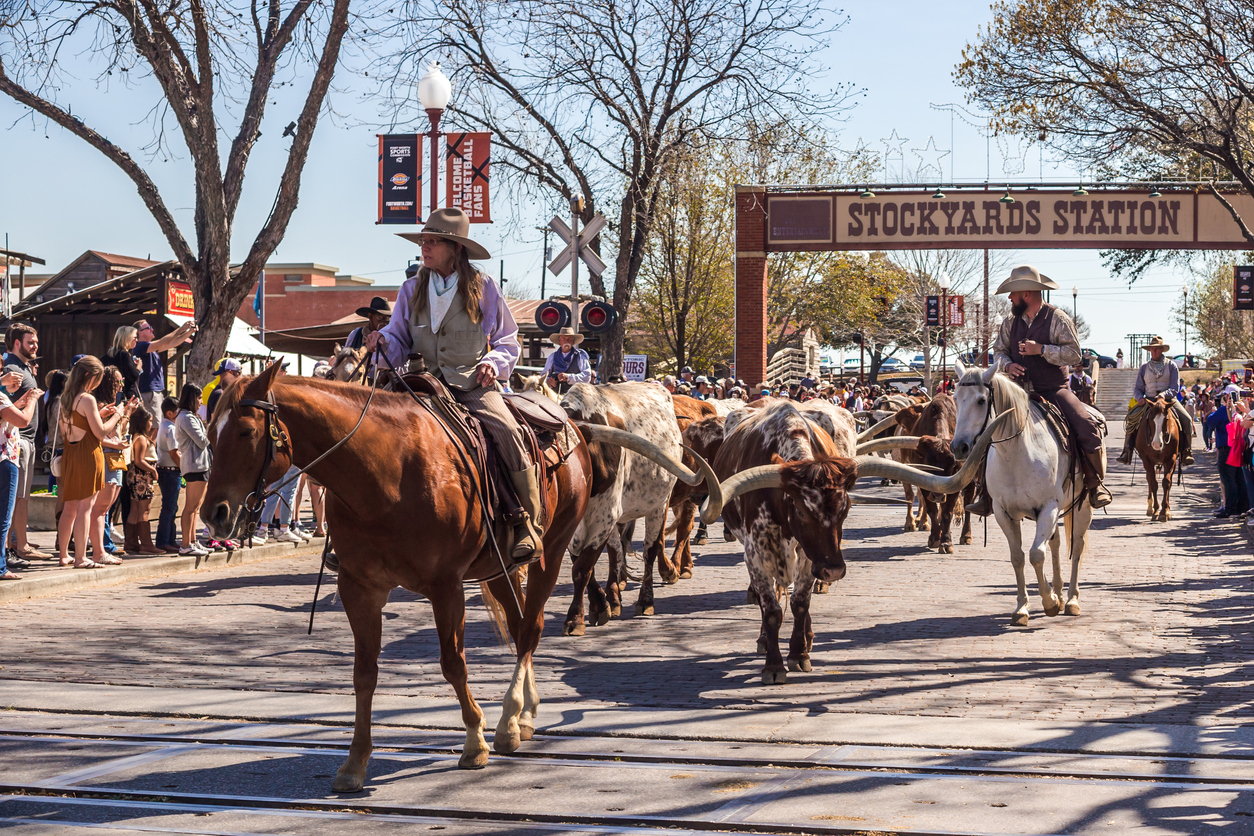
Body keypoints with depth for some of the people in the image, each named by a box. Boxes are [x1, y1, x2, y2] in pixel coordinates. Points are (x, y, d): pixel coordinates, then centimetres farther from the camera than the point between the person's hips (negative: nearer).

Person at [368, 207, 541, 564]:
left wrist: (494, 362, -10)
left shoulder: (483, 287, 5)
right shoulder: (411, 290, 11)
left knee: (507, 432, -28)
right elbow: (400, 341, 14)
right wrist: (384, 341, -9)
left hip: (474, 385, -3)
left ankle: (528, 526, -21)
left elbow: (508, 341, 11)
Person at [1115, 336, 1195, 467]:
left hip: (1169, 400, -2)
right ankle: (1127, 451, -14)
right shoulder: (1145, 367, 11)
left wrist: (1164, 395, -24)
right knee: (1131, 418, -20)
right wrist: (1139, 398, -11)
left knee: (1186, 420, -24)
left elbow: (1175, 388, -3)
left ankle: (1186, 452, -16)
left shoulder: (1171, 365, 4)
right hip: (1148, 401, 2)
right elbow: (1137, 388, 12)